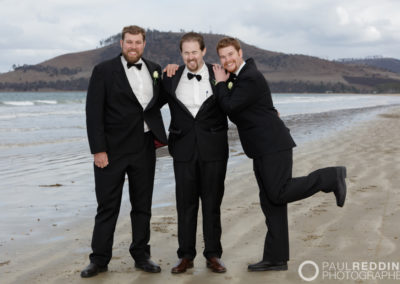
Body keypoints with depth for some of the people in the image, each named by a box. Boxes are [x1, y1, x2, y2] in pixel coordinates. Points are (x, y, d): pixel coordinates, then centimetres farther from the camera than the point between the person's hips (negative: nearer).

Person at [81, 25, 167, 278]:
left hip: (144, 149, 4)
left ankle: (141, 256, 21)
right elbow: (94, 112, -7)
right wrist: (98, 150, -13)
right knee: (107, 207, 2)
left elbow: (159, 100, 23)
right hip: (113, 149, -4)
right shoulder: (104, 71, -3)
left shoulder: (154, 70, 10)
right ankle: (99, 259, 10)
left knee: (143, 205, 11)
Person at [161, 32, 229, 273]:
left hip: (213, 149, -1)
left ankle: (213, 255, 16)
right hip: (184, 149, 1)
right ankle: (186, 256, 14)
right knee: (186, 204, 5)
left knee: (212, 203, 6)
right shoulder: (171, 79, 5)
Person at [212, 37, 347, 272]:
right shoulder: (238, 75, 17)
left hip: (273, 146, -10)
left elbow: (229, 107, -18)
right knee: (271, 203, 8)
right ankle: (276, 259, 11)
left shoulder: (251, 78, -15)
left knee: (279, 194, -12)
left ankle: (331, 177, 2)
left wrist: (221, 83, -4)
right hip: (262, 150, 10)